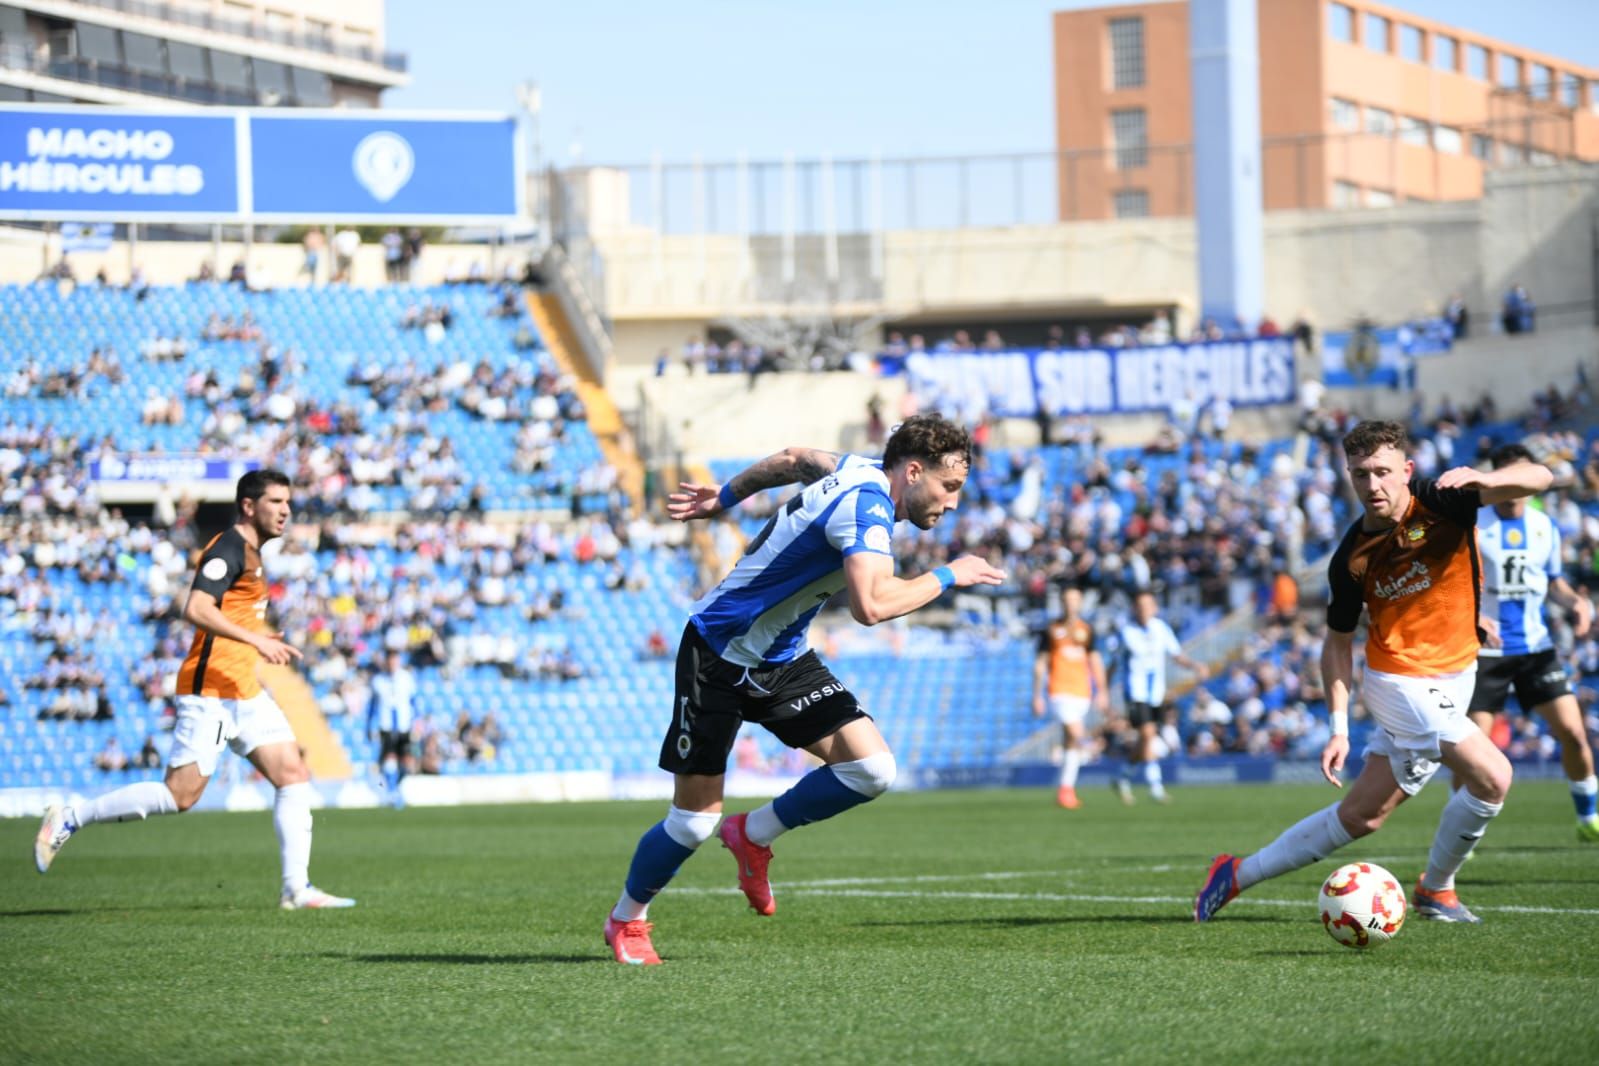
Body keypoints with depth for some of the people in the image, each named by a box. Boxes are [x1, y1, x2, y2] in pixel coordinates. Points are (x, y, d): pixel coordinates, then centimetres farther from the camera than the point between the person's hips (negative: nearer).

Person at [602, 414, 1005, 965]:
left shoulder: (859, 471, 0)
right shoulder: (866, 503, -28)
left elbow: (795, 459, 19)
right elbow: (870, 605, -42)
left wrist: (723, 497, 34)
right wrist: (947, 577, -27)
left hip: (782, 659, 8)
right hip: (719, 655, -8)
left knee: (872, 769, -11)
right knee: (694, 822, -1)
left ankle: (754, 835, 12)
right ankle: (626, 919, 25)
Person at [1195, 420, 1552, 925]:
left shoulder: (1442, 502, -12)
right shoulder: (1352, 557, -12)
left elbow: (1538, 477, -19)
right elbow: (1338, 640, 0)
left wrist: (1482, 479, -39)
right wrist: (1339, 726, -7)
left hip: (1453, 678, 4)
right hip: (1403, 683, -4)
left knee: (1362, 815, 11)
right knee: (1492, 777, -20)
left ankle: (1238, 874, 24)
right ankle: (1435, 891, 2)